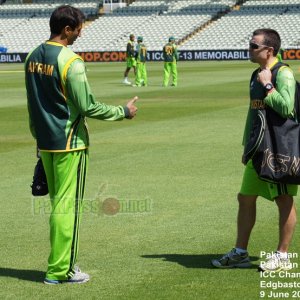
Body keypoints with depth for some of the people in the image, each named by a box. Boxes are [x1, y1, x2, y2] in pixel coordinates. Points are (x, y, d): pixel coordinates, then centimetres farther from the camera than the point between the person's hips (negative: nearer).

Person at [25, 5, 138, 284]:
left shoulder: (33, 57, 7)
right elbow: (88, 107, -17)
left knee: (57, 203, 16)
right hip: (69, 144, -8)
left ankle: (61, 261, 23)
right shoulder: (70, 62, -17)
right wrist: (123, 111, -4)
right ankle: (60, 270, 2)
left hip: (45, 143, 8)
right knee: (67, 205, -1)